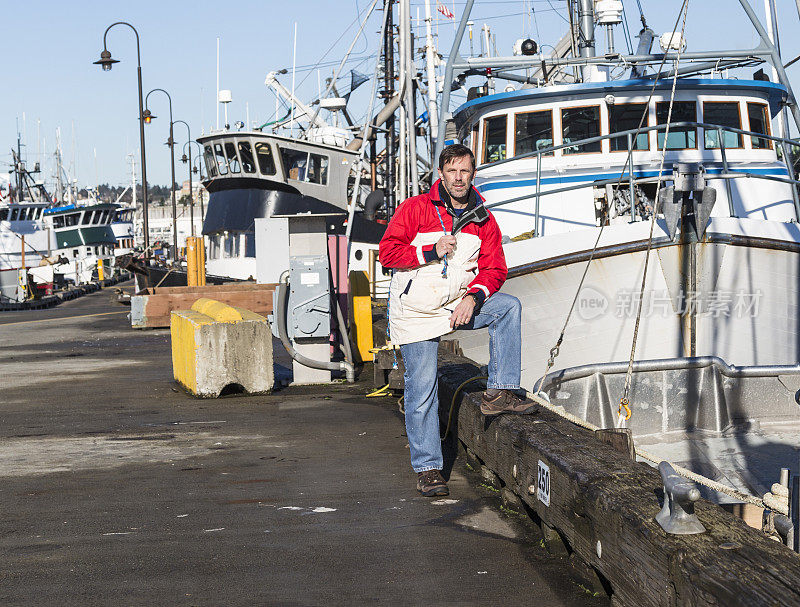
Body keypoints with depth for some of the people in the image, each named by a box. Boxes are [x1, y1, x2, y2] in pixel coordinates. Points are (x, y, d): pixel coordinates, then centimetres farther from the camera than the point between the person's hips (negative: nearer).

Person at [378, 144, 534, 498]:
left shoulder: (482, 220, 5)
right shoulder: (416, 209, -4)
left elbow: (495, 269, 2)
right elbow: (387, 252, -10)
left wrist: (473, 297, -16)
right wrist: (432, 251, -20)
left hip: (459, 304, 4)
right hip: (416, 311, -3)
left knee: (509, 306, -19)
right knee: (422, 389, -6)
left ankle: (499, 392, -15)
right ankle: (427, 468, 4)